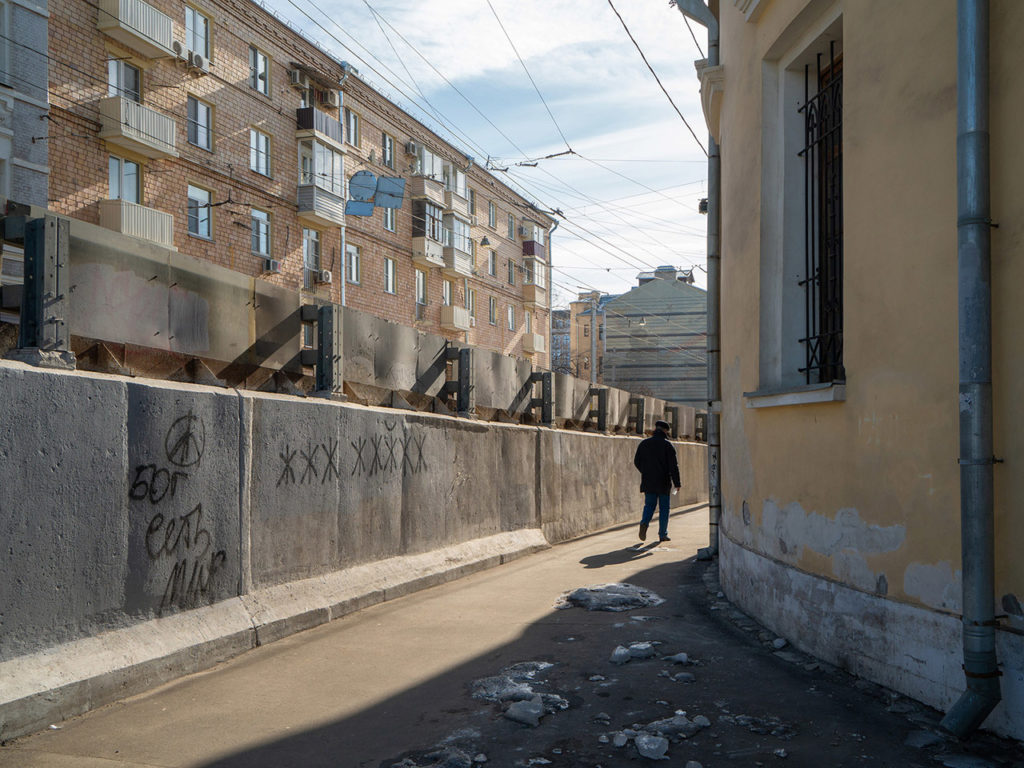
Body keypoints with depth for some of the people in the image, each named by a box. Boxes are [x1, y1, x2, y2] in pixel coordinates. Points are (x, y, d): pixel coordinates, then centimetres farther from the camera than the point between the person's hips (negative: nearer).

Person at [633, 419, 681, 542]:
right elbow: (673, 466, -10)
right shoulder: (667, 445, -7)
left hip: (648, 481, 3)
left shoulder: (644, 443, 5)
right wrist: (677, 483, -6)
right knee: (663, 508, 7)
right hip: (663, 482, -3)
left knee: (649, 505, 12)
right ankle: (663, 534, 8)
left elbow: (637, 462, 10)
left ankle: (644, 523, -16)